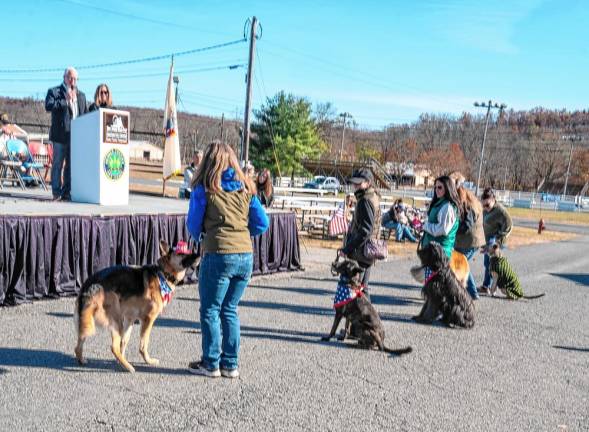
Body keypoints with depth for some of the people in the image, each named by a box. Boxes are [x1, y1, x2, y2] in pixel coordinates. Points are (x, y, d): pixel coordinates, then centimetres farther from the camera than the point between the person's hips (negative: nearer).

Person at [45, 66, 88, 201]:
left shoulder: (81, 96, 19)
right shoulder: (54, 92, 4)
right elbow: (48, 106, -14)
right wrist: (66, 100, -17)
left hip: (76, 136, 4)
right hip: (60, 135, -4)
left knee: (72, 165, 6)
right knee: (58, 164, 0)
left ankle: (67, 192, 13)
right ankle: (57, 192, 6)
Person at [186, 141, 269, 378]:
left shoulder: (204, 188, -2)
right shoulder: (245, 187, 9)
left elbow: (193, 225, 3)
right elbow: (262, 223, 9)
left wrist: (201, 237, 24)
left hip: (218, 255, -5)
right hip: (245, 257, 5)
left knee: (210, 311, 10)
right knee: (230, 310, 16)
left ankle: (211, 364, 17)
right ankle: (230, 365, 21)